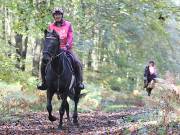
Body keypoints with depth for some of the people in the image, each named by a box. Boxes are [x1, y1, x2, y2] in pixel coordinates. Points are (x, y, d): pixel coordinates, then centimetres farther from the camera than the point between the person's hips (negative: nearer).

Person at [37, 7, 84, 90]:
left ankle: (79, 82, -10)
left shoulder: (68, 24, 6)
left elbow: (70, 37, -4)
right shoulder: (51, 26, 9)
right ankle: (44, 83, -2)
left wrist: (67, 45, -21)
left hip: (66, 49, -1)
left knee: (77, 63, -23)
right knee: (44, 62, -16)